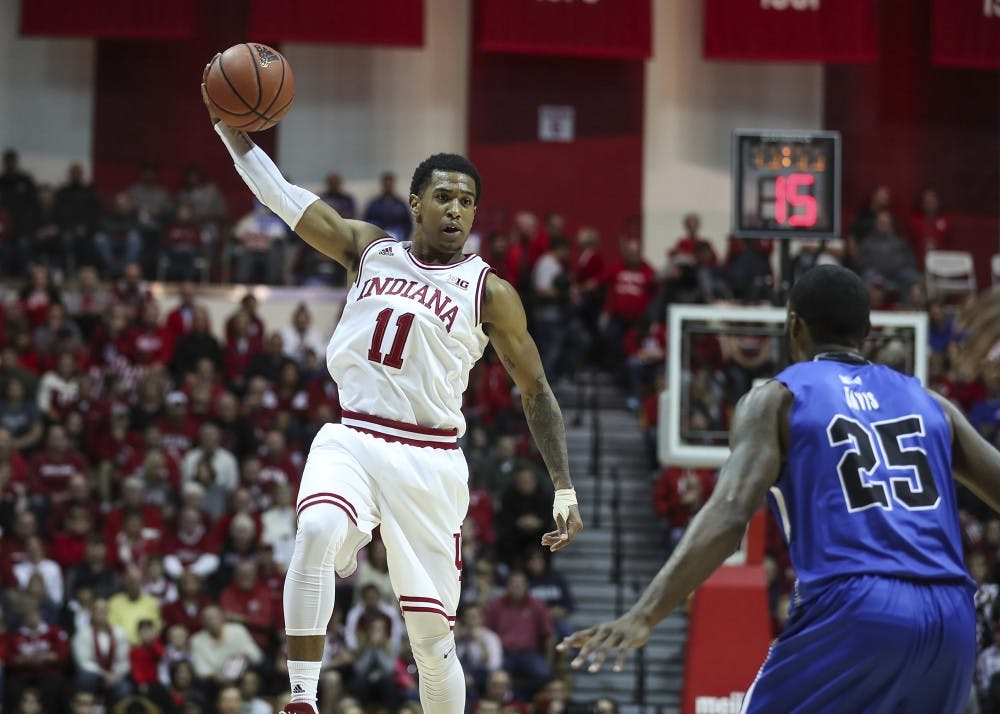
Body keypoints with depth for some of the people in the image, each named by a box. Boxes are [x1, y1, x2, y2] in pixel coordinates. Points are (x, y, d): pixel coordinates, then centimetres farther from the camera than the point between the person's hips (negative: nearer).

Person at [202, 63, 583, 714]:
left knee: (433, 635, 0)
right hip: (352, 440, 1)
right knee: (317, 532, -33)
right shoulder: (370, 250, 9)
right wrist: (229, 124, -5)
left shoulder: (489, 292, 2)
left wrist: (565, 490, 0)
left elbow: (537, 393, 7)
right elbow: (280, 195, 7)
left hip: (429, 460, 0)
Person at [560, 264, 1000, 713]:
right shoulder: (928, 403, 21)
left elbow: (730, 514, -8)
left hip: (853, 613, -5)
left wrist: (644, 616, -16)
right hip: (951, 622, 5)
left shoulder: (776, 400, 8)